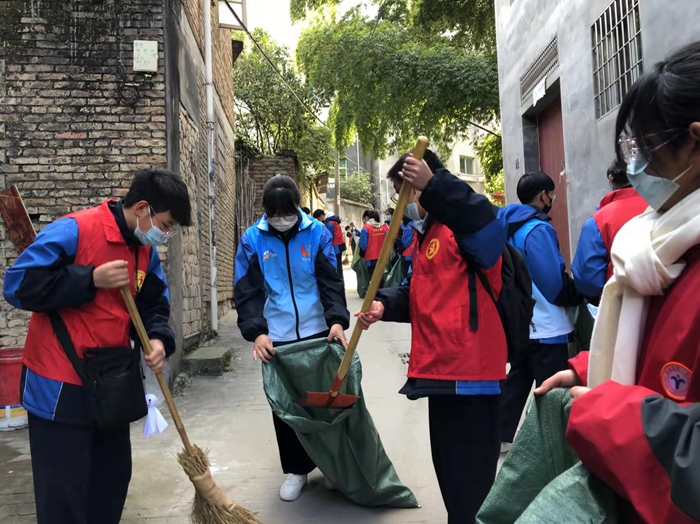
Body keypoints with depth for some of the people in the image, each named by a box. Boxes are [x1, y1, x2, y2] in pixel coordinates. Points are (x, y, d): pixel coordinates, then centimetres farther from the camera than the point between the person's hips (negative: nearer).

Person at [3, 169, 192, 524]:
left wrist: (158, 339, -10)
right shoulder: (73, 231, -19)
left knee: (113, 477, 18)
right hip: (60, 385, -7)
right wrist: (92, 279, -26)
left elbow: (153, 303, 10)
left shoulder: (147, 250, 4)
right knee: (63, 491, 2)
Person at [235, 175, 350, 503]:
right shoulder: (252, 239, -4)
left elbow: (331, 281, -6)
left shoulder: (317, 233, -4)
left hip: (318, 333, 0)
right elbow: (246, 291, -6)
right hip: (276, 338, 0)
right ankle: (296, 469, 27)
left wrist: (337, 320, -21)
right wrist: (256, 331, -20)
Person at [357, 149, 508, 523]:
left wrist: (433, 186, -36)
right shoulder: (431, 229, 18)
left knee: (468, 473, 0)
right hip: (443, 368, 10)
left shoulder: (464, 223, -12)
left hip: (469, 370, -10)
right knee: (448, 464, 21)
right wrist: (385, 305, 1)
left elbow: (490, 231, -36)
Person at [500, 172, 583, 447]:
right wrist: (579, 296, -4)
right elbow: (555, 283, -20)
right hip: (545, 326, -9)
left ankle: (501, 435, 27)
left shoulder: (508, 227, 8)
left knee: (517, 380, 19)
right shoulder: (537, 229, -19)